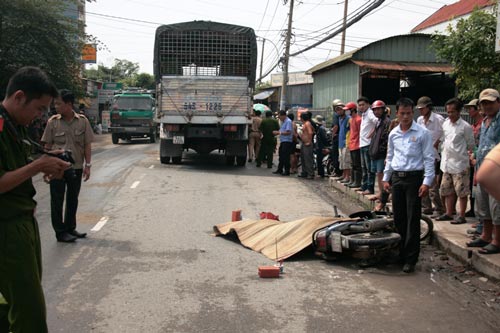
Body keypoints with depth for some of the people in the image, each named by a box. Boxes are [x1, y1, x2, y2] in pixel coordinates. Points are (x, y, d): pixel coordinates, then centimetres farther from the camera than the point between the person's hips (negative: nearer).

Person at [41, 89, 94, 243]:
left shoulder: (82, 121, -2)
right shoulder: (52, 122, -4)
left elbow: (87, 145, 2)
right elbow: (47, 146, 1)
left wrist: (87, 165, -3)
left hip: (76, 167, 2)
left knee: (73, 200, 13)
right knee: (57, 201, 3)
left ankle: (70, 228, 27)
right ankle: (60, 232, 13)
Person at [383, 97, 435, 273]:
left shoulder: (422, 133, -5)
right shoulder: (393, 134, 9)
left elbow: (429, 158, -6)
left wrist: (427, 182, -12)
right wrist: (386, 178, 15)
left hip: (414, 177, -5)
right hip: (396, 178, 5)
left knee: (413, 219, -4)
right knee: (398, 218, 10)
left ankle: (411, 259, 1)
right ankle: (400, 253, 21)